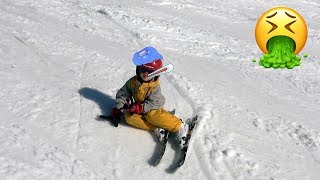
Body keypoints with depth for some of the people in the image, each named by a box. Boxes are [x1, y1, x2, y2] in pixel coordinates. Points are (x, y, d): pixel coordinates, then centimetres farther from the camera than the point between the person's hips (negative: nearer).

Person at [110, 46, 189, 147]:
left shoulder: (155, 86, -15)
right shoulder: (132, 82, -4)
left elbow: (154, 103, -21)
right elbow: (122, 94, 5)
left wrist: (141, 108, -31)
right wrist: (118, 108, -3)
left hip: (152, 109, -5)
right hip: (137, 108, 5)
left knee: (153, 115, -36)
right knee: (129, 117, -23)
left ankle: (179, 127, -29)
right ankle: (156, 129, -29)